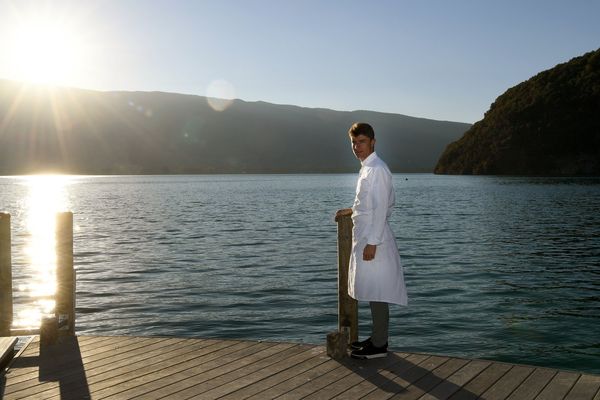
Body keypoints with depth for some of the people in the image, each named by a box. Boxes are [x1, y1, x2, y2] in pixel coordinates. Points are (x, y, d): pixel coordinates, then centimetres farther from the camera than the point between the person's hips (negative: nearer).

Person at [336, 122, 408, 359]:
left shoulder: (377, 169, -14)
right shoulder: (368, 168, 15)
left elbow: (381, 207, -20)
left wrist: (372, 242, -21)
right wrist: (354, 210, 19)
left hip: (373, 238, -10)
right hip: (365, 235, 10)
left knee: (376, 291, -3)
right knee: (372, 291, 15)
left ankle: (379, 346, 5)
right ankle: (377, 338, 24)